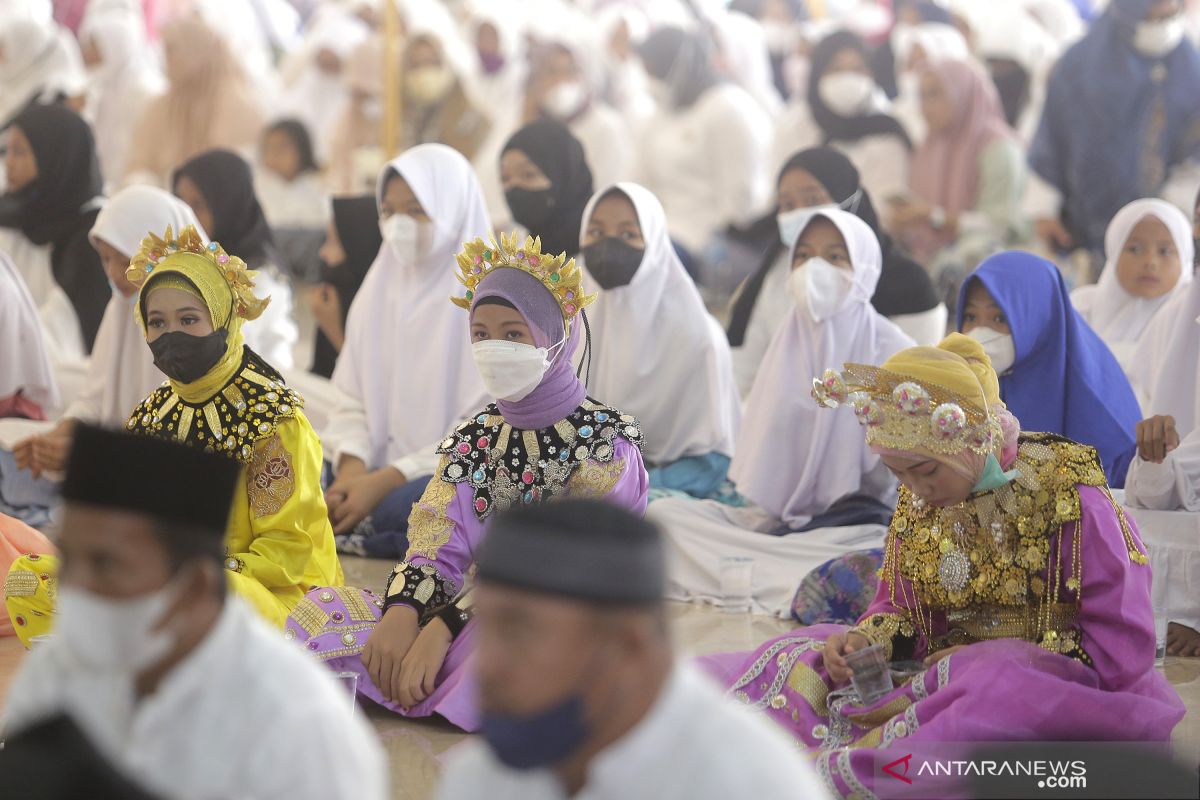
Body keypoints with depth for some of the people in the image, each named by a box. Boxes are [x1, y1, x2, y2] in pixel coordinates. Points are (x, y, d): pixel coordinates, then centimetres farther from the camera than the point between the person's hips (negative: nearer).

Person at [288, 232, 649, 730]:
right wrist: (401, 615, -23)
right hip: (477, 620, 5)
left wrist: (444, 627, -24)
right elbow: (435, 545, 0)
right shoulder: (471, 440, 11)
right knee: (320, 612, -14)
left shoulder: (606, 439, -6)